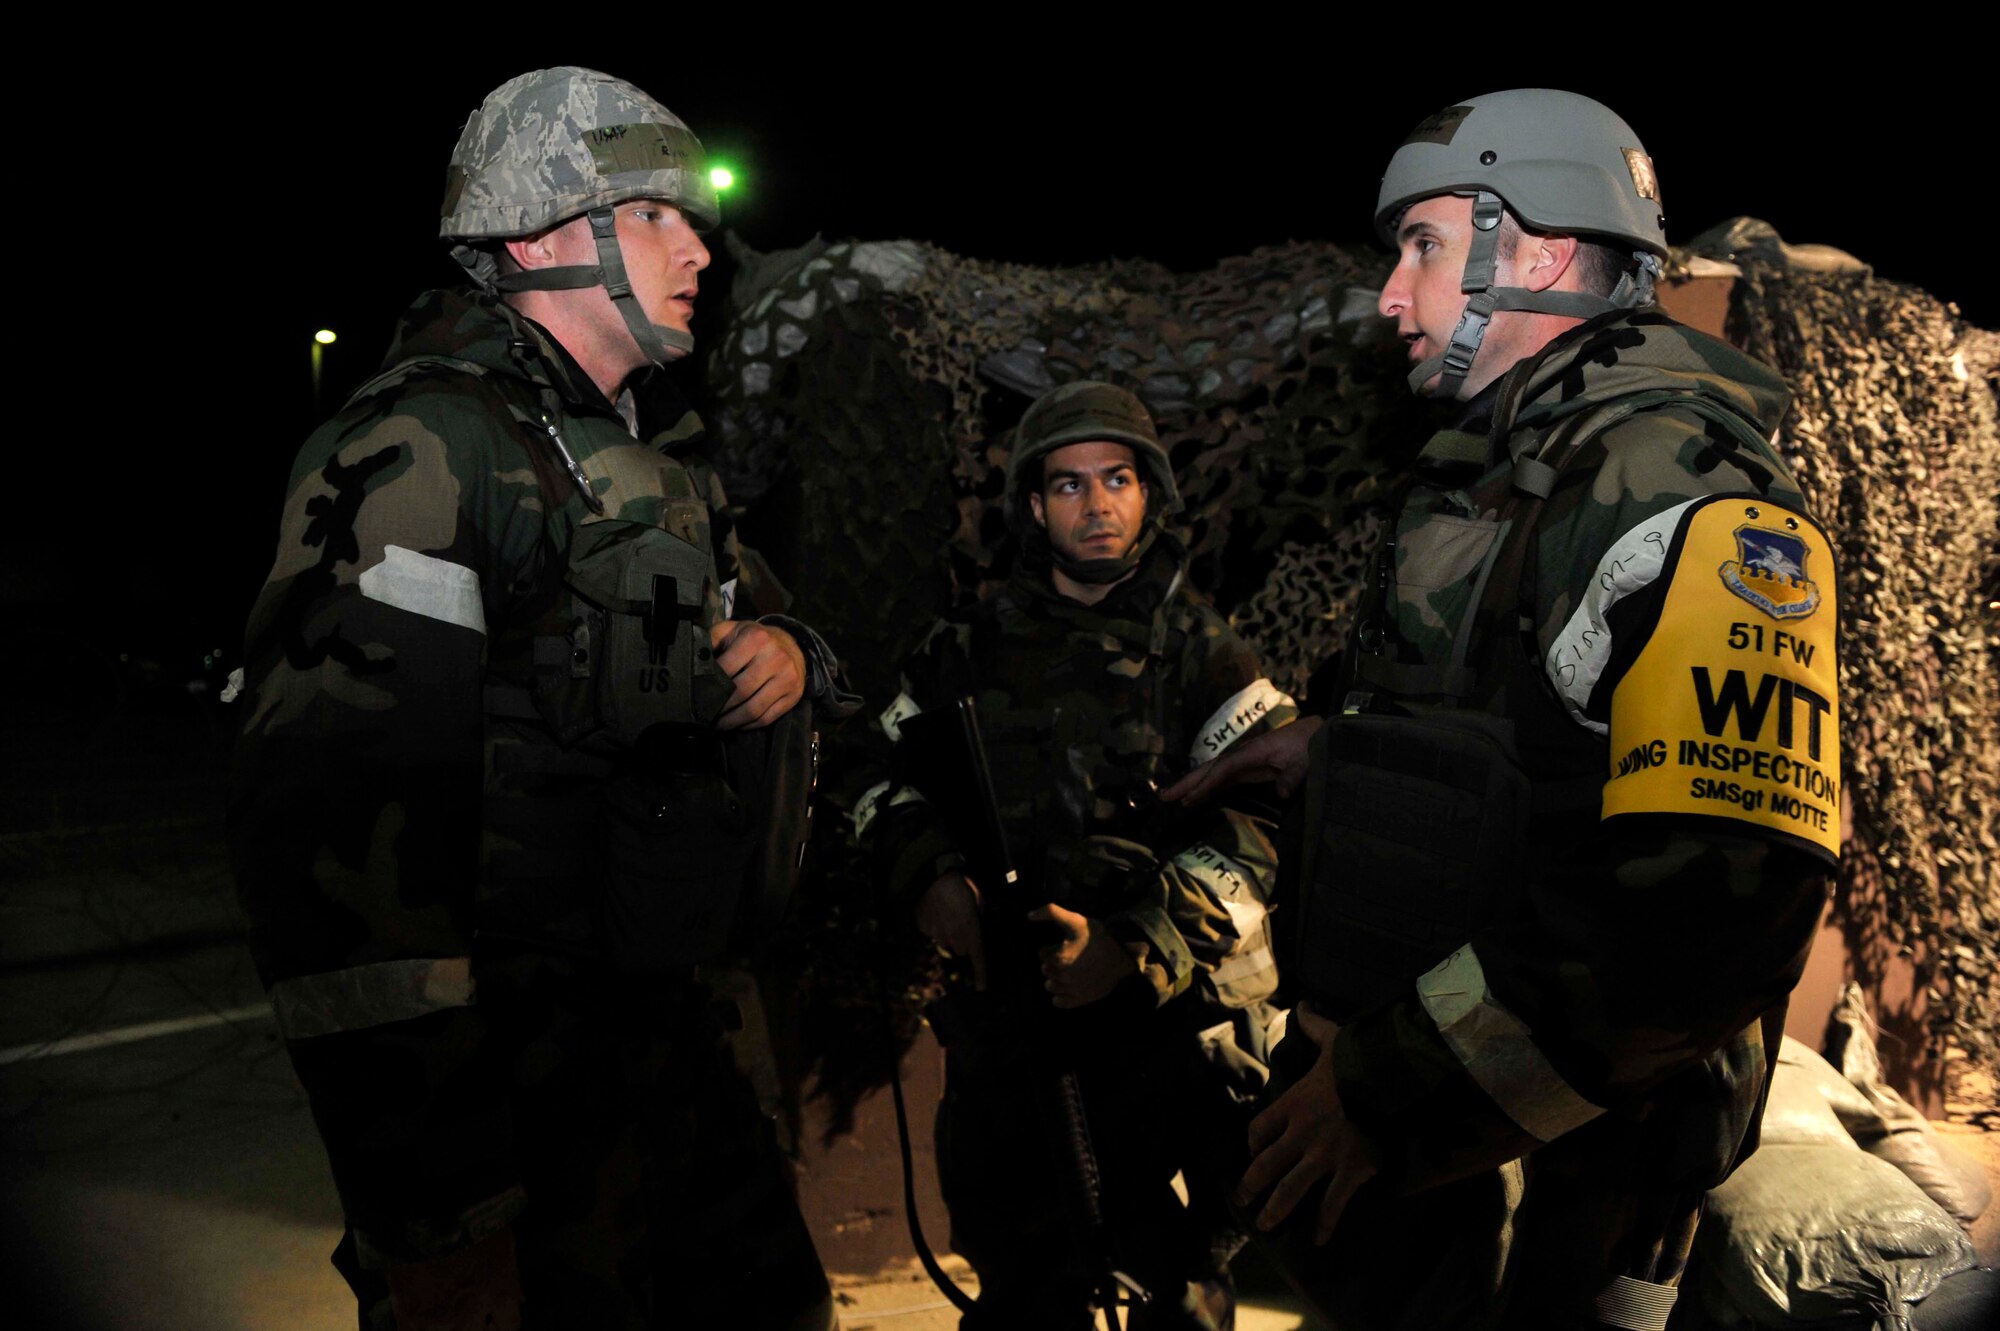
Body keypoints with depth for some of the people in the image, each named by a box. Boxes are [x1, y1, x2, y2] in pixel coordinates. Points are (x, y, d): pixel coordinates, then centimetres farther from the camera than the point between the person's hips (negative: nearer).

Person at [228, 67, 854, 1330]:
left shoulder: (648, 452, 13)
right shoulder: (427, 445, -16)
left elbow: (762, 607, 23)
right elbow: (333, 824, -25)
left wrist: (793, 652, -4)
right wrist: (428, 1202, -26)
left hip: (677, 1035, 9)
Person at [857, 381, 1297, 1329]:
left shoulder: (1205, 655, 1)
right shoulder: (973, 646, 10)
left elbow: (1261, 826, -9)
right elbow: (885, 772, 14)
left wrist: (1136, 946, -22)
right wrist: (929, 875, -6)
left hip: (1166, 1010, -2)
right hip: (1005, 998, 2)